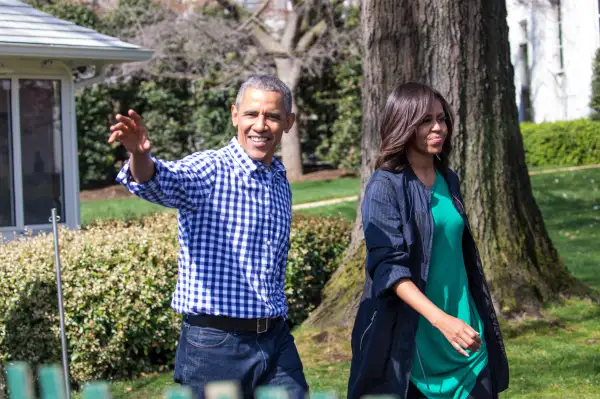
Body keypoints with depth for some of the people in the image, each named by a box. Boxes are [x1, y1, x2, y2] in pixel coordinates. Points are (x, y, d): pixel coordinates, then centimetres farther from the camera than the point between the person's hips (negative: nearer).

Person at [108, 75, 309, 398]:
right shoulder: (208, 172, -10)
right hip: (215, 344, -6)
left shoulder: (280, 184, 12)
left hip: (276, 341, 6)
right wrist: (139, 155, -54)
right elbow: (162, 182, -33)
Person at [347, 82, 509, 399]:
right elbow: (388, 266, -18)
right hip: (413, 338, -6)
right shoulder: (385, 186, -10)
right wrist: (440, 320, -29)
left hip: (463, 329, 6)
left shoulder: (448, 181, 10)